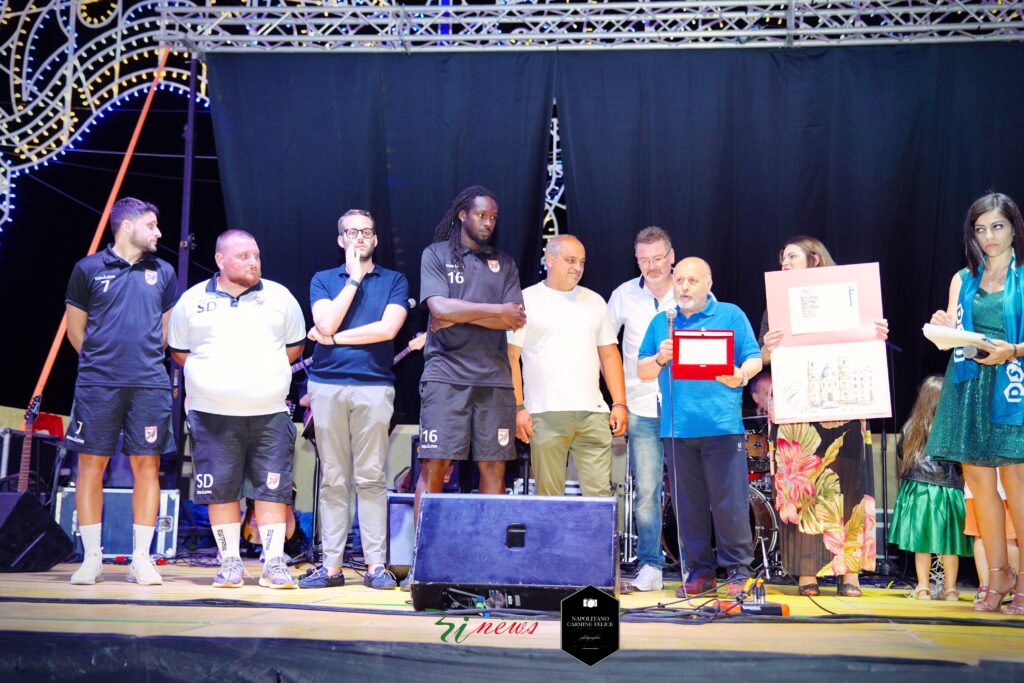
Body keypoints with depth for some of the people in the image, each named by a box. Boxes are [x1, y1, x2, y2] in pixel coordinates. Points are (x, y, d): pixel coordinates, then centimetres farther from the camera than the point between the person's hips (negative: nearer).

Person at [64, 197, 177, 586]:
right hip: (97, 383, -2)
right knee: (91, 464, 0)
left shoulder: (163, 272, 12)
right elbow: (75, 328, 10)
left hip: (150, 385, 2)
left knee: (147, 465, 1)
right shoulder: (89, 269, 5)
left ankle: (141, 558, 8)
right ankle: (91, 558, 10)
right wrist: (101, 362, 11)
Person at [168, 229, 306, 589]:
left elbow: (295, 346, 15)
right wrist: (213, 375, 5)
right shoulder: (193, 300, 7)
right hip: (212, 414, 0)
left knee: (272, 488, -2)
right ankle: (230, 563, 12)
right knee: (220, 489, 2)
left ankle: (274, 563, 4)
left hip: (269, 414, 0)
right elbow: (178, 350, 14)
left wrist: (266, 371, 5)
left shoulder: (279, 297, 9)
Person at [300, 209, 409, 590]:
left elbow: (388, 328, -6)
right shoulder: (323, 280, 14)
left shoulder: (394, 281, 10)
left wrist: (334, 338, -1)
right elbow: (326, 324, -4)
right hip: (327, 384, 1)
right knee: (333, 479, 3)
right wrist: (354, 279, -2)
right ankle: (331, 566, 6)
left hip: (374, 386, -1)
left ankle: (376, 565, 1)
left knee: (371, 477, -2)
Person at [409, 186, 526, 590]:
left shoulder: (503, 263, 17)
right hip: (446, 374, -3)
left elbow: (515, 320, 3)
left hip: (494, 378, 3)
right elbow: (440, 308, -8)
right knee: (434, 466, -5)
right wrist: (495, 310, -4)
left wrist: (460, 316, -5)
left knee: (493, 467, 1)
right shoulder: (436, 254, 8)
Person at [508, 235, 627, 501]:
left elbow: (609, 354, 18)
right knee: (548, 495, -2)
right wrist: (518, 407, -8)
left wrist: (619, 404, 8)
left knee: (600, 493, -2)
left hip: (593, 412, 3)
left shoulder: (595, 301, 18)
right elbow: (510, 357, 0)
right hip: (545, 414, -3)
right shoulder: (526, 300, 5)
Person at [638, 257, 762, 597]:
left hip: (723, 425, -3)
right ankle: (700, 571, 16)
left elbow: (754, 360, 5)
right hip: (677, 427, 3)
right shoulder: (661, 322, 16)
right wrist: (659, 358, -6)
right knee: (688, 503, 7)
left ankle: (738, 571, 6)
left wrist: (740, 376, -16)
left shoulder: (731, 315, 9)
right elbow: (642, 371, 15)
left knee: (730, 501, -4)